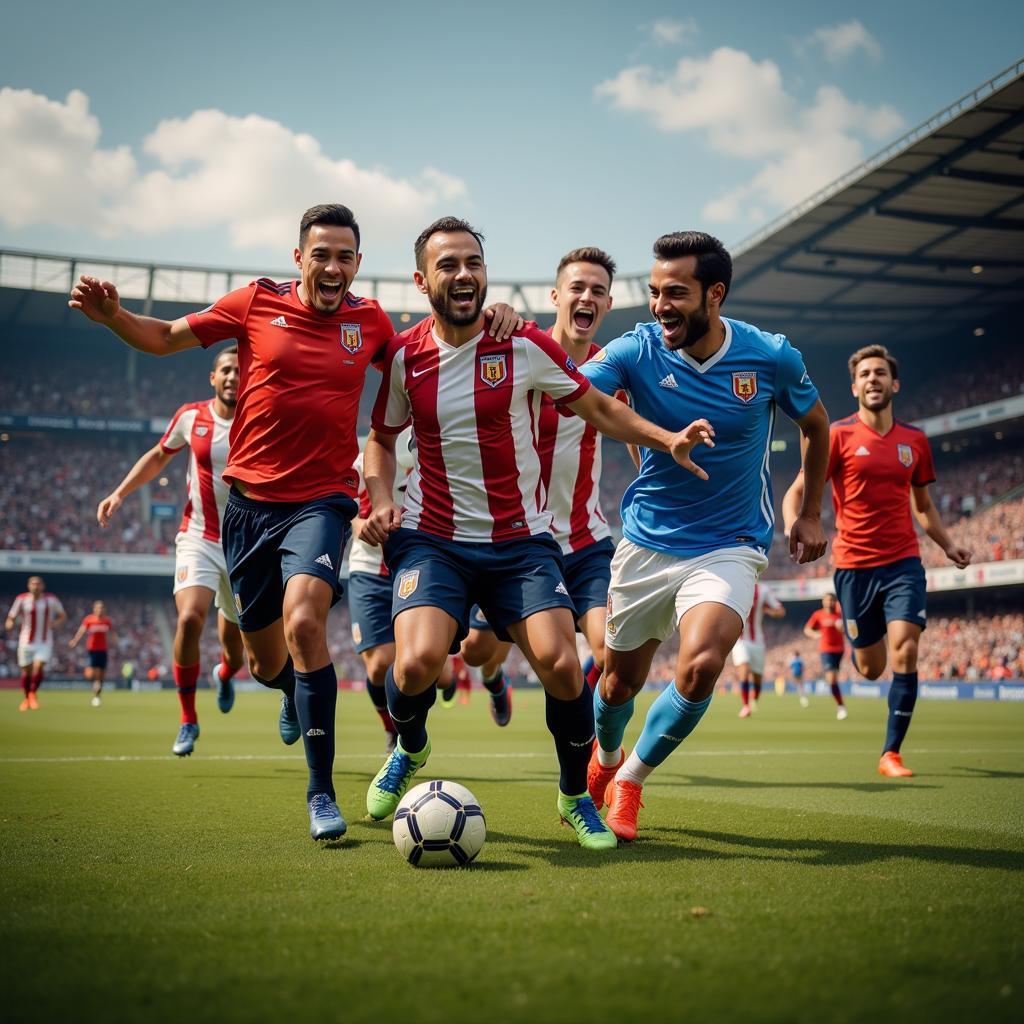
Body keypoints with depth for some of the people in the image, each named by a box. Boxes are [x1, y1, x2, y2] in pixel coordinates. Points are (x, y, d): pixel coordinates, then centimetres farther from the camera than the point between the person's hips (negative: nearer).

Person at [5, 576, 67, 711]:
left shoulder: (51, 600, -3)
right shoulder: (22, 599, -5)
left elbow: (63, 616, 11)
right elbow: (11, 618, -2)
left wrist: (56, 622, -10)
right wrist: (9, 624, -26)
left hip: (45, 643, 0)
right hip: (26, 642, 0)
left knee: (38, 668, -17)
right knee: (26, 672, 6)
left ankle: (33, 694, 9)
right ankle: (26, 698, 32)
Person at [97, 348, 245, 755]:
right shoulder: (191, 416, -2)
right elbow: (159, 455, 15)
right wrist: (119, 493, 8)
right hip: (198, 539, 0)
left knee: (234, 638, 9)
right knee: (189, 619, -23)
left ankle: (224, 676, 51)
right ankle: (188, 721, -5)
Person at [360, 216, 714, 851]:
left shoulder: (526, 346, -4)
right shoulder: (404, 357, 0)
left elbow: (599, 407, 6)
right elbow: (382, 438, 16)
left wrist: (666, 440, -9)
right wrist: (382, 502, -2)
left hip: (521, 541, 0)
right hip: (432, 540, 0)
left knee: (560, 663, -18)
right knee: (417, 662, -23)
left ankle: (576, 797, 11)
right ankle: (410, 749, 15)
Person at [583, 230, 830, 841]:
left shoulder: (772, 356, -10)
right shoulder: (636, 350, -11)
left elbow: (816, 424, 10)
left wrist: (811, 513, 11)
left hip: (731, 546, -1)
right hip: (647, 541, 1)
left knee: (701, 664, -25)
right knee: (621, 679, 12)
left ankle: (631, 779, 1)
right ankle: (605, 759, 48)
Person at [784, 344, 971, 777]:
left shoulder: (915, 440, 8)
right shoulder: (839, 436, -3)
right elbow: (796, 491, -5)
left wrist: (948, 545, 5)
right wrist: (795, 530, -25)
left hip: (904, 562, 2)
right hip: (854, 565, -2)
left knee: (905, 651, -16)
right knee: (871, 668, 7)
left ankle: (891, 754, -5)